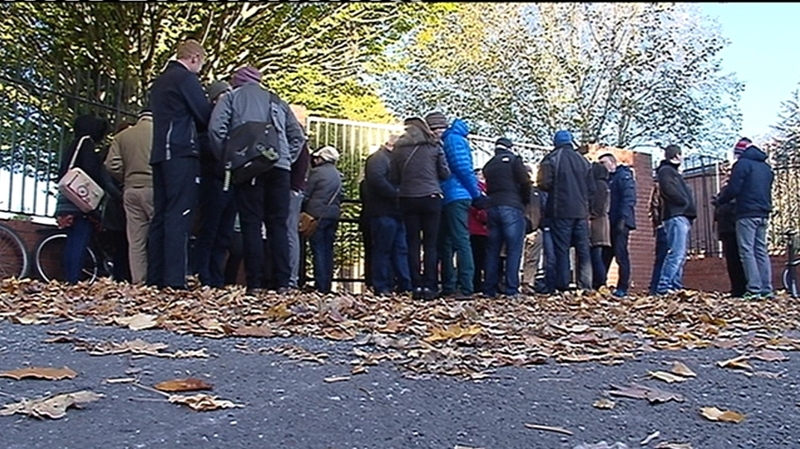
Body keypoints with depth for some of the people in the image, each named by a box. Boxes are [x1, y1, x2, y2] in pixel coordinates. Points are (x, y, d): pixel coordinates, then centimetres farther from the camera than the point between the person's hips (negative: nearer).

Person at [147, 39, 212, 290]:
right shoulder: (186, 78, -4)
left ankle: (155, 280, 7)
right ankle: (175, 281, -17)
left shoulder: (159, 82, 23)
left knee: (160, 216, 7)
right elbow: (205, 117, -4)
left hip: (160, 154, 9)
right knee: (179, 217, -12)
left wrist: (192, 125, 15)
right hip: (182, 153, -9)